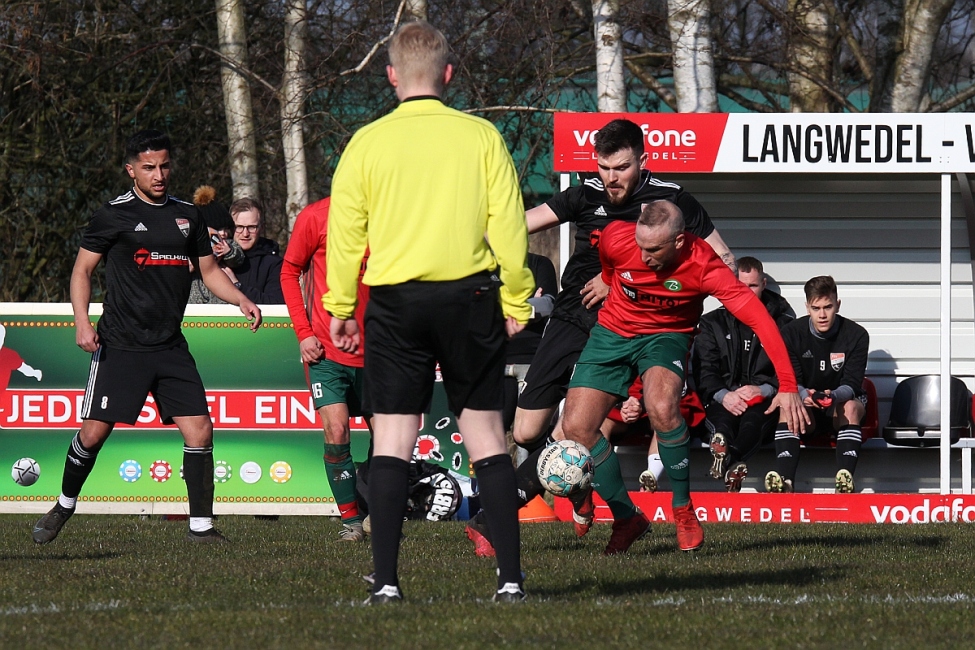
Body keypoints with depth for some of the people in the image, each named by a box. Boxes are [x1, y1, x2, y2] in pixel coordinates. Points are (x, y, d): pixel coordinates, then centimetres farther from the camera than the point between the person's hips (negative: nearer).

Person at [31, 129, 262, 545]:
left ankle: (200, 525, 2)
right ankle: (64, 506, 19)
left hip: (171, 347, 4)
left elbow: (209, 271, 21)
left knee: (199, 430, -6)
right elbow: (82, 269, 2)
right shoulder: (113, 215, -1)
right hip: (120, 346, -4)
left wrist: (241, 300, 3)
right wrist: (82, 321, -11)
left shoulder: (187, 215, 13)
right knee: (94, 432, -5)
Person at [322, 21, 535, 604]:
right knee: (485, 431, 6)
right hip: (470, 294, 0)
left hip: (394, 301, 0)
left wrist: (340, 309, 11)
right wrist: (516, 301, 9)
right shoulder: (480, 136, 0)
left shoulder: (368, 143, -1)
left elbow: (345, 233, 2)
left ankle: (386, 580, -5)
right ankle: (512, 576, 2)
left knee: (393, 437, 1)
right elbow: (508, 227, 0)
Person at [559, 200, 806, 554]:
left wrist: (787, 386, -40)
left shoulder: (703, 267, -29)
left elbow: (760, 319, -33)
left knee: (662, 409, -34)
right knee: (576, 427, -11)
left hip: (665, 336, -3)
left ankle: (683, 510, -12)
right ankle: (626, 518, 8)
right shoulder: (616, 239, -22)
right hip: (612, 334, 3)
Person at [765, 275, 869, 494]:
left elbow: (852, 384, -15)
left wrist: (834, 396, -39)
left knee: (851, 407, -35)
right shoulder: (792, 334, -6)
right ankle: (785, 480, -48)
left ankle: (846, 480, -52)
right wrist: (804, 395, -35)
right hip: (807, 412, 0)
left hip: (842, 403, 0)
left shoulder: (856, 335, -9)